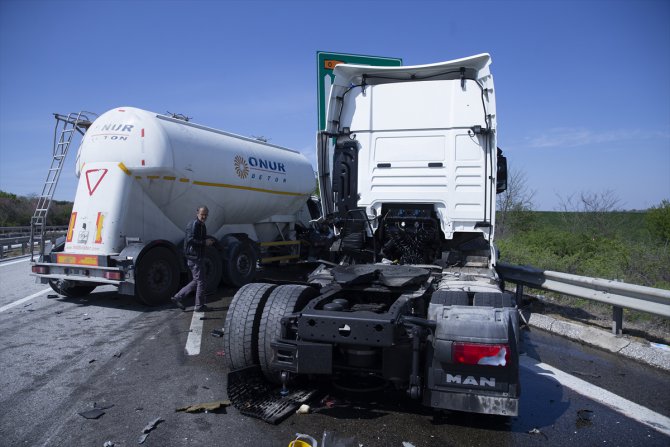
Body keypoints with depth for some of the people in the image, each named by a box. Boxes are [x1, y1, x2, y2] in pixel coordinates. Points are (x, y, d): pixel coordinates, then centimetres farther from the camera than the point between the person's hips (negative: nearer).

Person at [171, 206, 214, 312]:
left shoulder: (202, 226, 17)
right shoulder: (193, 224, -14)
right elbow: (190, 240, -24)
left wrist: (207, 241, 10)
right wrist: (204, 242, -22)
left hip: (197, 256, 10)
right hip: (194, 257, -10)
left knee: (196, 281, 17)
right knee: (200, 281, -3)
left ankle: (177, 297, 21)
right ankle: (199, 306, 8)